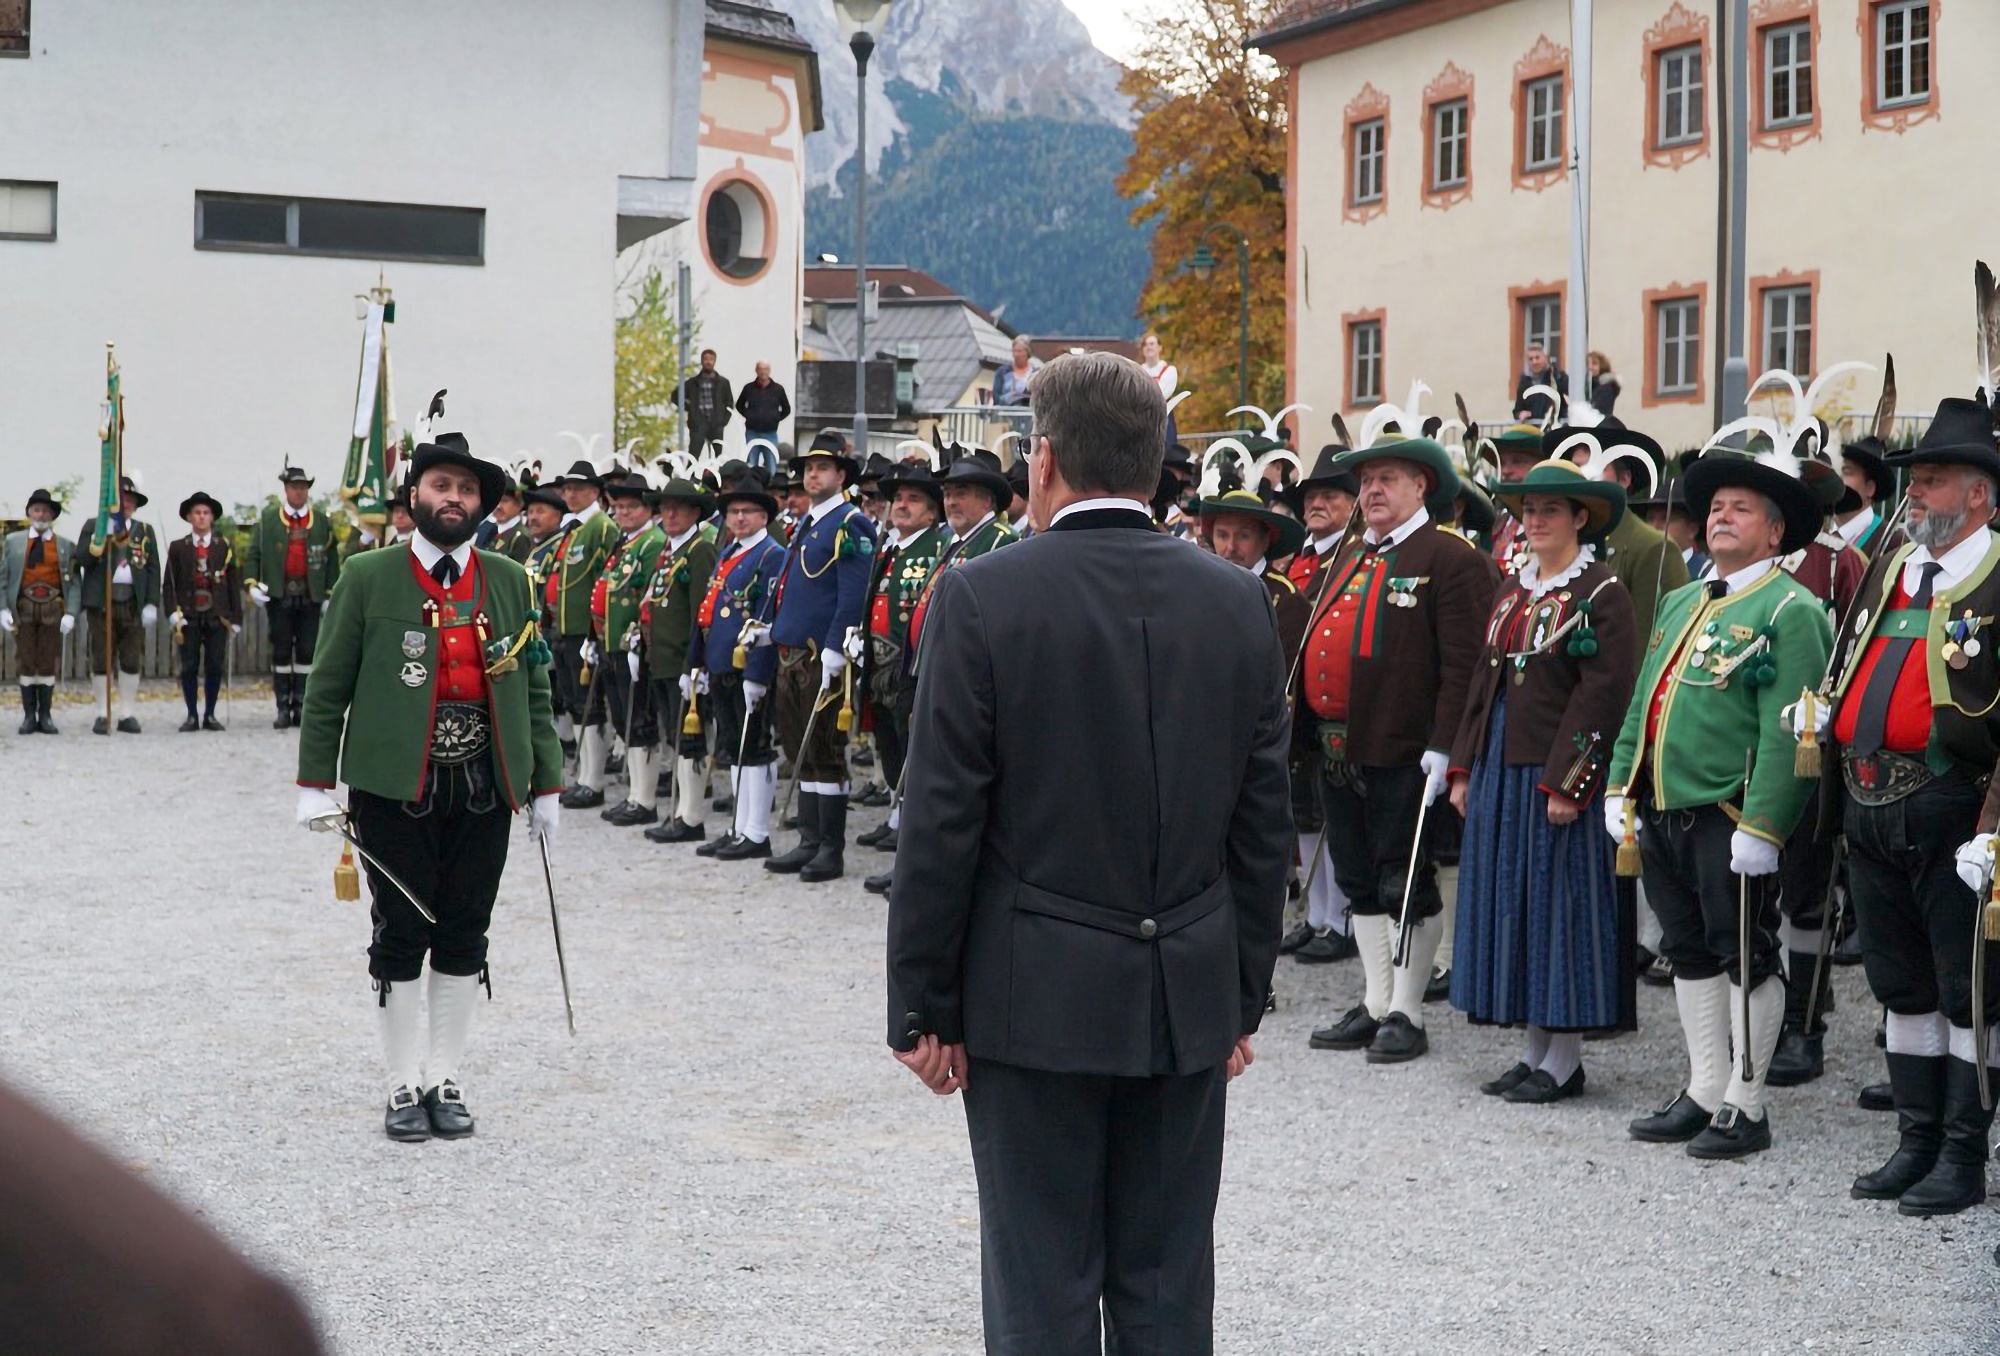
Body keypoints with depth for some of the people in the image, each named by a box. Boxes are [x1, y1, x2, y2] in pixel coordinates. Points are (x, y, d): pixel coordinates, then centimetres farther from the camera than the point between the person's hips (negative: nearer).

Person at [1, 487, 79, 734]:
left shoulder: (65, 545, 5)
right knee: (26, 663, 2)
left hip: (53, 609, 0)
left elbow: (74, 583, 0)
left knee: (49, 663, 2)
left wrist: (71, 613, -10)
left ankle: (45, 716, 8)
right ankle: (29, 716, 7)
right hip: (24, 609, 0)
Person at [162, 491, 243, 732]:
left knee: (215, 667, 0)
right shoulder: (178, 548, 6)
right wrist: (175, 617, -8)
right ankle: (192, 716, 6)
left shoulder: (225, 546, 6)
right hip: (188, 616, 0)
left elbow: (234, 584, 5)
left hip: (218, 616, 0)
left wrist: (235, 619, 1)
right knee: (189, 667, 0)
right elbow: (170, 585, 3)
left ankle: (209, 715, 10)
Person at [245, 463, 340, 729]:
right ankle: (283, 708, 4)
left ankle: (301, 706, 9)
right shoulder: (267, 518, 5)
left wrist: (331, 594, 2)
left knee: (307, 651, 3)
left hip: (311, 597, 1)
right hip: (279, 596, -1)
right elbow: (252, 553, 3)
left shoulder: (321, 522, 7)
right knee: (281, 651, 2)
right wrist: (252, 583, -10)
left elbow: (331, 560, 8)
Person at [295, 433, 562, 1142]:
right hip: (394, 787, -2)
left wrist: (545, 786, 9)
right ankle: (404, 1085, 15)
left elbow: (533, 691, 12)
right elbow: (327, 687, 1)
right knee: (401, 936, 3)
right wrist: (316, 783, -4)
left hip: (483, 788, 3)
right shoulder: (368, 577, 0)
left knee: (463, 938, 7)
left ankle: (446, 1080, 20)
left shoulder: (510, 583, 9)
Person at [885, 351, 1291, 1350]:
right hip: (1188, 1002, 4)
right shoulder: (1240, 603, 2)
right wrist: (1244, 997, 14)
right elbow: (1263, 824, 5)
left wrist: (922, 1007, -2)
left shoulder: (982, 598, -10)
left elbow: (942, 824, -10)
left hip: (1037, 1000, -4)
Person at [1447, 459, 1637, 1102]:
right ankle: (1534, 1049, 20)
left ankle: (1564, 1060, 8)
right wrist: (1464, 769, 10)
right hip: (1500, 770, 8)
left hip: (1557, 773, -8)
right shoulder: (1513, 591, 15)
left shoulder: (1601, 592, -8)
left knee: (1560, 903, -2)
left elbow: (1601, 696, -14)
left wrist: (1565, 783, -19)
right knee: (1513, 900, 10)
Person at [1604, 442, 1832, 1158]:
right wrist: (1620, 787, 12)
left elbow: (1786, 733, -16)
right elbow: (1642, 702, 19)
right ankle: (1704, 1092, 25)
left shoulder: (1789, 611, -9)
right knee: (1689, 952, 14)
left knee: (1745, 959, 2)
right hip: (1662, 813, 8)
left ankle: (1745, 1106, 12)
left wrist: (1761, 826, -22)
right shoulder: (1681, 603, 17)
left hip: (1729, 821, -8)